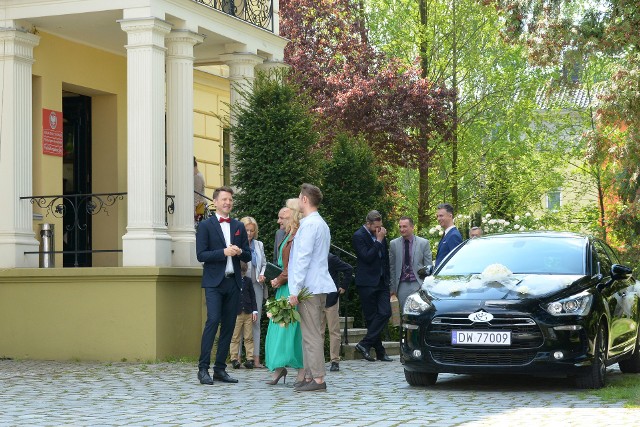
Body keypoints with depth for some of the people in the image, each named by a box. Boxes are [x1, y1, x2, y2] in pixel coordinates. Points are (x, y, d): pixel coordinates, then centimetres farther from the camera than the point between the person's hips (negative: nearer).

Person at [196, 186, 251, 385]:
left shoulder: (239, 226, 15)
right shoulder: (206, 225, 0)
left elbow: (248, 256, 14)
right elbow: (201, 255, -8)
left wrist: (239, 252, -8)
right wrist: (224, 252, -18)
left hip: (233, 282, 5)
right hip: (214, 282, -5)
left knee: (229, 325, 4)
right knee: (213, 321, -15)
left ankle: (220, 369, 10)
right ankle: (203, 368, -12)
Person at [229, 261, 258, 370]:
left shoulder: (248, 280, 11)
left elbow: (253, 296, 14)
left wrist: (255, 311, 7)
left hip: (248, 313, 3)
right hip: (235, 313, -3)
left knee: (249, 337, 4)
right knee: (235, 338, -1)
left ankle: (250, 359, 5)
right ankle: (234, 359, 2)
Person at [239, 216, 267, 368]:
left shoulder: (259, 245, 15)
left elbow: (264, 264, 21)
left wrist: (262, 275, 2)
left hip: (256, 287, 5)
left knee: (256, 322, 4)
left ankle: (255, 358, 6)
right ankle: (236, 357, -2)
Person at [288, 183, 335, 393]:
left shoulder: (309, 225, -14)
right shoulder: (321, 224, 18)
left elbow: (303, 259, -18)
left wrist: (295, 290, -17)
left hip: (309, 288, -10)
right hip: (318, 287, 10)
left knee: (311, 335, -8)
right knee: (310, 334, 13)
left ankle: (318, 379, -9)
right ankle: (311, 376, 15)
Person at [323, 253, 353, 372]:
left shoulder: (331, 258, -11)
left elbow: (348, 269, -10)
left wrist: (343, 287, -7)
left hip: (330, 299, -6)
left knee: (334, 331, 0)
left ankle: (335, 361, 3)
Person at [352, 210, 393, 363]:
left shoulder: (380, 235, 13)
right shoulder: (359, 236, -9)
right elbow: (367, 257, -20)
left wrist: (388, 279, 18)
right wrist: (379, 241, -16)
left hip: (381, 281, 6)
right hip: (367, 283, -6)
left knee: (385, 313, -7)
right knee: (371, 317, -2)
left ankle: (365, 344, -3)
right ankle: (380, 351, 2)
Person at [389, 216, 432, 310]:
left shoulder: (424, 243, 1)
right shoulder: (393, 244, 5)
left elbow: (428, 267, 2)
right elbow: (392, 267, 8)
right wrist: (393, 287, 5)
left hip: (418, 284, -1)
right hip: (402, 285, 1)